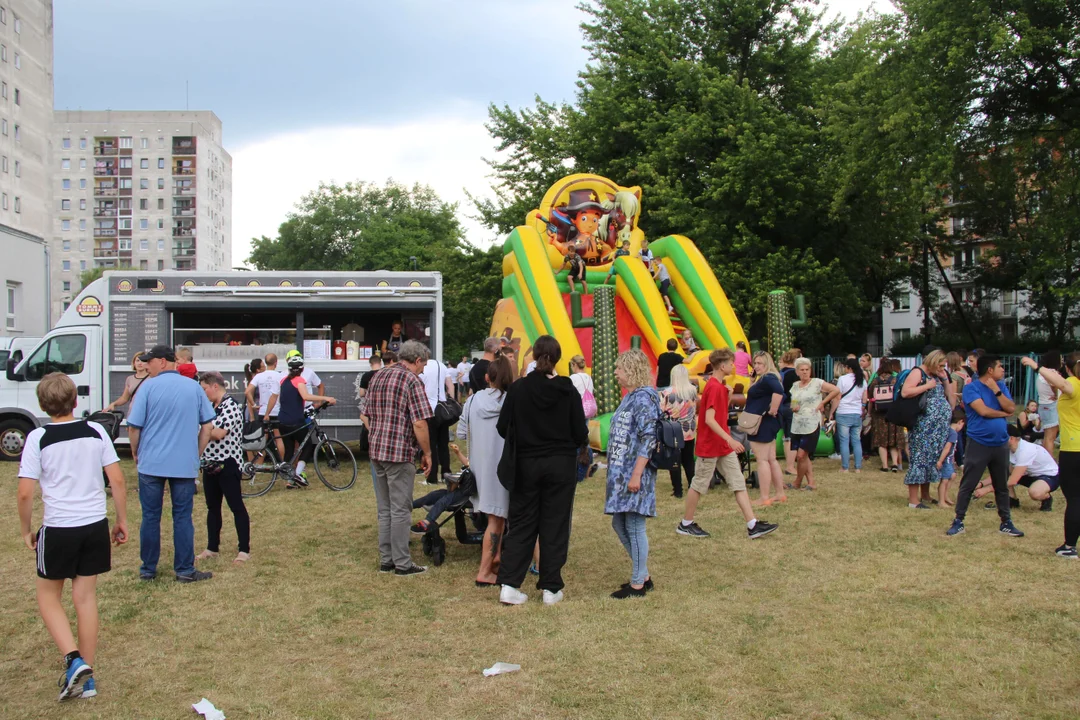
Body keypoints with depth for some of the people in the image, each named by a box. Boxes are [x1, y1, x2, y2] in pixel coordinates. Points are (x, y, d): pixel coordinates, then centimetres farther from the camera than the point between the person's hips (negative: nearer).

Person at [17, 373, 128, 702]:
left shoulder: (37, 438, -9)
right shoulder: (96, 431, -1)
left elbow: (25, 493, -10)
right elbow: (117, 480, -1)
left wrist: (26, 530, 5)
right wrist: (122, 520, 10)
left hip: (58, 529, -3)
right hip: (95, 525, 3)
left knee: (48, 596, 16)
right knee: (85, 596, 12)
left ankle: (73, 661, -3)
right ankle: (86, 677, 18)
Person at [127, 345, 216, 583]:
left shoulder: (148, 387, -6)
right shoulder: (194, 387, 4)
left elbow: (134, 427, -6)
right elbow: (207, 426, 6)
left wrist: (135, 453, 10)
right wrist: (197, 454, 15)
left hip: (151, 463, -1)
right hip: (185, 464, 2)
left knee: (150, 517, 9)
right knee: (183, 517, 7)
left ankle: (147, 569, 18)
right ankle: (185, 570, 10)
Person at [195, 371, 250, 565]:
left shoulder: (231, 407, -15)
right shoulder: (212, 407, 13)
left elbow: (218, 433, -24)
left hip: (228, 464, -9)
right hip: (211, 464, 9)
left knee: (236, 507, -3)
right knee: (213, 508, 14)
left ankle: (244, 550, 2)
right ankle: (212, 548, 22)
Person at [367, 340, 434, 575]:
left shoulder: (377, 377, 13)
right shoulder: (412, 380, -11)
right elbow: (419, 423, -17)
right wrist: (427, 453, -7)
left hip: (376, 449, 8)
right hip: (399, 452, -8)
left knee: (384, 509, 14)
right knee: (400, 510, 0)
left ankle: (386, 560, 19)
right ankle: (402, 563, 5)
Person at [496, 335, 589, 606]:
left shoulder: (518, 388, -6)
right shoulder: (568, 391, -7)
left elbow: (503, 428, -3)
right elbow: (581, 434, -6)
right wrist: (577, 443, 17)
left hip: (526, 464, 1)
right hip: (560, 465, -1)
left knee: (521, 524, 10)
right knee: (554, 526, 7)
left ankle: (509, 584, 4)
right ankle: (551, 588, 12)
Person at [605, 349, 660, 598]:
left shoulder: (644, 397, -15)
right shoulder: (630, 397, 15)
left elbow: (648, 439, -20)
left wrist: (636, 474, -23)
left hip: (634, 474, -10)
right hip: (620, 473, 10)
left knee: (634, 527, -2)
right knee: (619, 525, 15)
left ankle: (638, 584, 9)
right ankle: (643, 575, 25)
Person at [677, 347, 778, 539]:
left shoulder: (718, 386, 11)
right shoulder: (714, 388, -19)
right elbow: (709, 419, -26)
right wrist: (729, 439, -30)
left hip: (723, 446, 10)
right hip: (710, 446, -10)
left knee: (739, 483, 5)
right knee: (699, 485, 3)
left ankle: (753, 526, 4)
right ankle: (685, 525, 17)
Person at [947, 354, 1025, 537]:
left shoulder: (1001, 386, 9)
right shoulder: (971, 388, -9)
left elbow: (1011, 408, -2)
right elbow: (983, 410, -19)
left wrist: (996, 390, -10)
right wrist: (1004, 414, -5)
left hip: (1001, 444, 6)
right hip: (979, 444, -5)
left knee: (1002, 486, 14)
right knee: (967, 485, 0)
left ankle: (1006, 522, 24)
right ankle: (958, 522, 8)